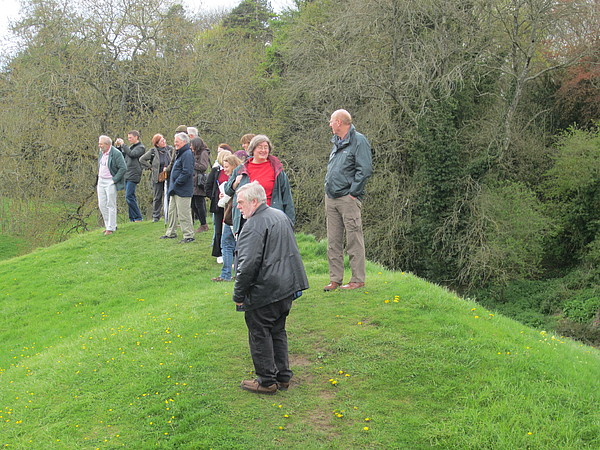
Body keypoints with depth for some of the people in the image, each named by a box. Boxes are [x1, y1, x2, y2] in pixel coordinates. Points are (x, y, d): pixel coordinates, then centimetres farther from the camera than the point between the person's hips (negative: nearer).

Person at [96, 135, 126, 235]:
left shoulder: (116, 154, -15)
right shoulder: (101, 153, 11)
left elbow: (123, 168, -18)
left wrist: (114, 180, -17)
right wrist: (99, 180, 15)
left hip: (110, 182, -8)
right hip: (101, 181, 8)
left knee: (111, 205, -2)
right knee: (102, 205, 8)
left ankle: (111, 228, 5)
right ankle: (108, 225, 20)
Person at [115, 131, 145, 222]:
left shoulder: (141, 147, -3)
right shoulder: (130, 147, 20)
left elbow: (132, 154, -18)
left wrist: (123, 145, -10)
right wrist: (118, 146, 8)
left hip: (133, 176, -8)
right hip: (127, 176, 8)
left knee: (129, 197, -13)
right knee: (131, 197, 9)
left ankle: (138, 218, -7)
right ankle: (132, 219, 12)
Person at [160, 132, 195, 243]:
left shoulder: (187, 154, -16)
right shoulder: (179, 154, 17)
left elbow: (187, 172, -24)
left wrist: (177, 183, -19)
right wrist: (172, 185, 16)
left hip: (182, 191, -11)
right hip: (175, 190, 11)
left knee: (183, 214, -7)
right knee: (172, 211, 18)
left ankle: (189, 236, -1)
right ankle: (170, 233, 29)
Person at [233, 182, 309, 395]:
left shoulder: (254, 225, -18)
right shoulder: (281, 216, 11)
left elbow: (248, 264, -24)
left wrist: (239, 295, -14)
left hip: (264, 293, -9)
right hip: (288, 287, 9)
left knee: (260, 335, 4)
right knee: (278, 331, 19)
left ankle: (267, 381, 12)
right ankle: (283, 376, 26)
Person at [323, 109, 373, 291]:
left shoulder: (358, 141, -7)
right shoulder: (337, 142, 19)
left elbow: (365, 169, -14)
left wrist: (352, 192, -14)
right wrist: (328, 188, 15)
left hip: (348, 199, -8)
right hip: (331, 198, 8)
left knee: (354, 240, -3)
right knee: (333, 242, 9)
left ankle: (358, 279, 4)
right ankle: (335, 279, 15)